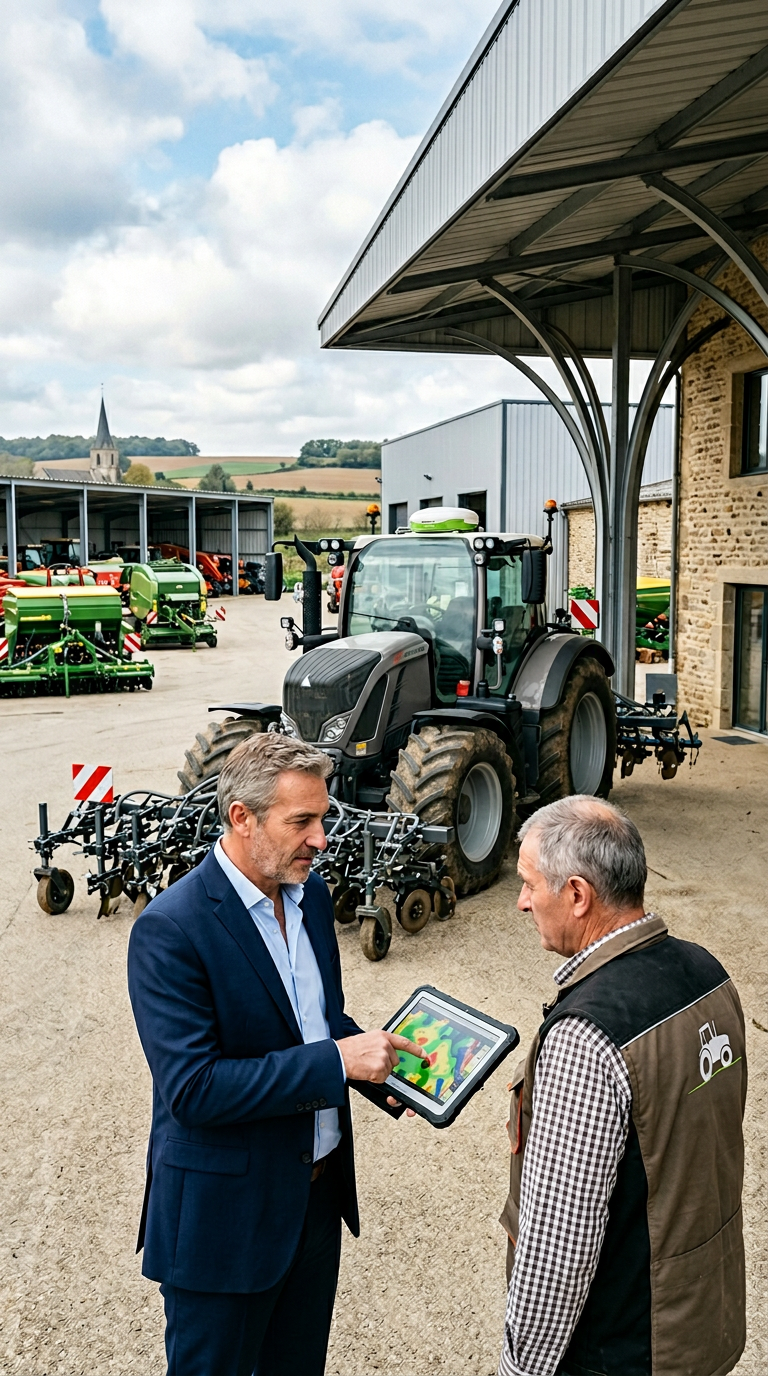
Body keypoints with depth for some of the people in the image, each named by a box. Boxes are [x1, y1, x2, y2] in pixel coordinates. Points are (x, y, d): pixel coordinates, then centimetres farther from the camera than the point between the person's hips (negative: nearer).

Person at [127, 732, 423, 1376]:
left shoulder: (310, 893, 0)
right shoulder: (170, 929, -25)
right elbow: (191, 1089, -28)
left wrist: (385, 1071, -6)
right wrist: (335, 1062, -28)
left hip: (319, 1189, 7)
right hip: (224, 1213, -7)